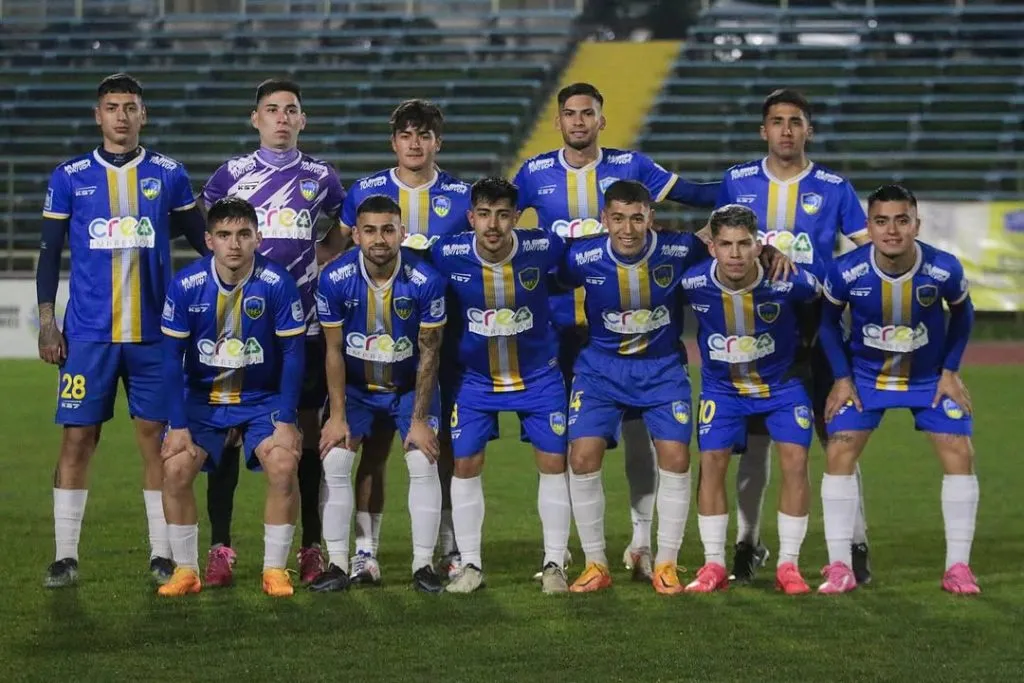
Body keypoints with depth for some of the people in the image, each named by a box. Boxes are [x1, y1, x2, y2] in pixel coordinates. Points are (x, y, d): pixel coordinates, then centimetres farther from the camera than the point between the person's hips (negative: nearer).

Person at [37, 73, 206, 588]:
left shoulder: (168, 175, 6)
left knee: (156, 437, 2)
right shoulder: (70, 178, 5)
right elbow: (50, 254, 7)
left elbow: (203, 244, 12)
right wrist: (46, 323, 0)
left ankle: (162, 555, 9)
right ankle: (65, 557, 4)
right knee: (78, 438, -2)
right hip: (88, 332, -1)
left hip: (154, 332, 1)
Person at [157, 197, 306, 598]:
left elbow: (293, 354, -10)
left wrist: (286, 421, -13)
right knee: (176, 468, -18)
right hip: (202, 397, 1)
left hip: (263, 398, -1)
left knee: (283, 466, -23)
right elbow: (172, 358, -8)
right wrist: (177, 425, -12)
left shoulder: (277, 284, -17)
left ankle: (275, 569, -5)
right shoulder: (185, 285, -14)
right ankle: (186, 570, -2)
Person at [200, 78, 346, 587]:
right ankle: (220, 548, 1)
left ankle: (311, 547, 11)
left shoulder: (321, 179, 8)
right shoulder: (229, 176, 5)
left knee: (306, 429, 4)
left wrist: (323, 290, 7)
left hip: (304, 323, 1)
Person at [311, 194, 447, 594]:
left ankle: (423, 565, -2)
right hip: (355, 387, 1)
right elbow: (334, 351, -11)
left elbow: (429, 354, -14)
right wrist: (338, 415, -11)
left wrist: (419, 419, -13)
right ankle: (338, 565, -3)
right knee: (335, 462, -11)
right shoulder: (334, 280, -20)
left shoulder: (426, 282, -23)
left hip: (410, 386, -1)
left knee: (423, 464, -12)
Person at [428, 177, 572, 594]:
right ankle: (470, 565, 12)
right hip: (477, 379, 1)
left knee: (553, 463, -1)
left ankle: (554, 564, 10)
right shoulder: (448, 255, -21)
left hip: (539, 376, 0)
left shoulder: (542, 249, -22)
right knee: (465, 466, 0)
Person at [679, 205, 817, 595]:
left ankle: (788, 565, -1)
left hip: (782, 383, -1)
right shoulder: (692, 283, -24)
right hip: (722, 386, 1)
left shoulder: (789, 283, -27)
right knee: (712, 462, -9)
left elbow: (824, 301, -4)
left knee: (795, 461, -12)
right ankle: (714, 566, 1)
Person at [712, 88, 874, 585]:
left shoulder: (833, 187, 1)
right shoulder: (737, 183, 6)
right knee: (754, 438, 4)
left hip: (817, 325, -1)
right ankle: (747, 544, 13)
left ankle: (855, 545, 3)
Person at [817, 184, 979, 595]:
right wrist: (842, 377, -8)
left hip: (929, 377, 0)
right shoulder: (846, 272, -26)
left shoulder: (944, 270, -26)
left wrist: (950, 370, -6)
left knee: (959, 453, -10)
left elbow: (962, 313, -3)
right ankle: (840, 567, -5)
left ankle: (958, 567, 0)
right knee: (839, 453, -12)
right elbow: (829, 320, -5)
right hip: (865, 375, 0)